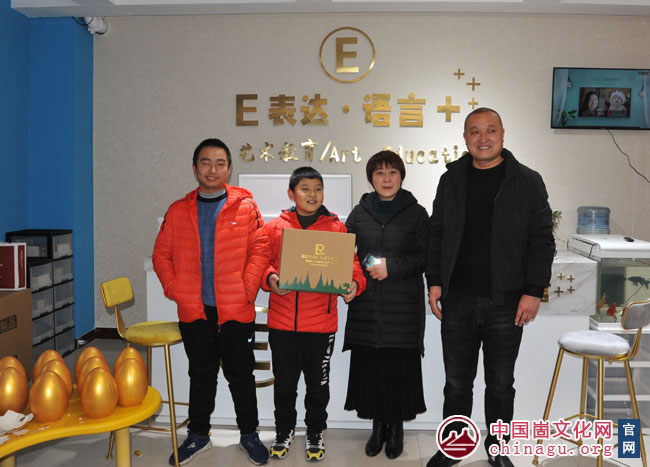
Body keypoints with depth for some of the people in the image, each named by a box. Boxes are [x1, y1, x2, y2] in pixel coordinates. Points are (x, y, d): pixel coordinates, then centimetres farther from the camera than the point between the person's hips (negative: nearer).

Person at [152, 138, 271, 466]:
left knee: (241, 375, 9)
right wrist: (174, 289, -3)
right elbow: (161, 254, 9)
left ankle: (249, 435, 27)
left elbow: (260, 249, -3)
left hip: (236, 311, -2)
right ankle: (198, 435, 30)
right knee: (200, 375, 15)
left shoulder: (245, 207, 0)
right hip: (194, 311, 2)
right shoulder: (178, 210, 7)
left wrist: (247, 289, -12)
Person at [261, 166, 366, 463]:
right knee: (284, 380, 12)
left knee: (318, 381, 12)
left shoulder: (337, 228, 4)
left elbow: (351, 263, 1)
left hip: (321, 322, 0)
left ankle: (315, 434, 31)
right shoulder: (275, 227, 4)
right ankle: (284, 431, 33)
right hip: (282, 320, 0)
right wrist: (270, 279, -16)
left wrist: (354, 284, -18)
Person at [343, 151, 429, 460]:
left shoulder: (416, 213, 3)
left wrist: (392, 266, -12)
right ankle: (378, 425, 21)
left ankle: (396, 426, 20)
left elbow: (426, 256, -1)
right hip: (366, 306, 2)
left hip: (403, 307, -2)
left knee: (400, 367, 0)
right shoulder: (360, 212, 10)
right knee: (368, 367, 2)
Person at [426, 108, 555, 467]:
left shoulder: (528, 182, -1)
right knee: (456, 382, 12)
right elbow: (436, 233, 11)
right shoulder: (451, 180, 7)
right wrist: (435, 281, 2)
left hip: (506, 302, -2)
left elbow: (542, 240, -3)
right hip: (457, 300, 2)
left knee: (501, 384, 12)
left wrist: (534, 291, -9)